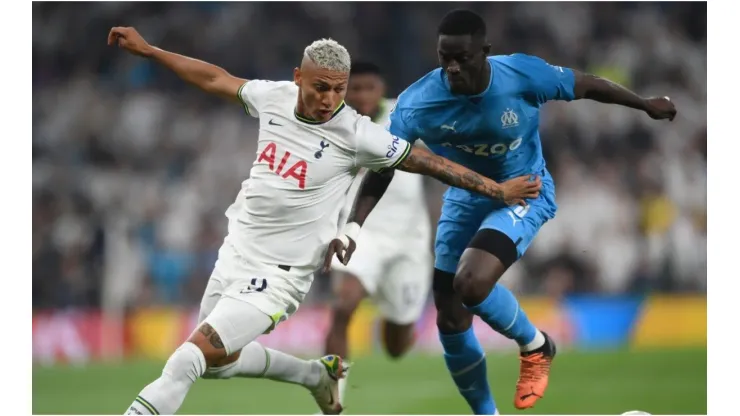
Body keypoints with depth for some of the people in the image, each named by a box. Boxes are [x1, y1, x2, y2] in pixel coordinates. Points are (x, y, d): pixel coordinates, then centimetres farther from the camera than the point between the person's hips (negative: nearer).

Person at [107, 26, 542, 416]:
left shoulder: (355, 134, -17)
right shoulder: (275, 97, -3)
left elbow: (432, 162, -10)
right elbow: (216, 79, 13)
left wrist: (498, 189, -8)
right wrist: (146, 49, 16)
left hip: (276, 276, -7)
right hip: (235, 253, 7)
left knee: (187, 361, -17)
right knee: (220, 360, 23)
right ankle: (319, 375, 40)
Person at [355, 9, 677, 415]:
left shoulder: (524, 76, -26)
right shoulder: (416, 102, -23)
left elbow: (587, 85, -8)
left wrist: (647, 105, 6)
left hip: (524, 193, -4)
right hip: (464, 198, 4)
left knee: (472, 283, -29)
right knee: (450, 319, 3)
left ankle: (535, 346, 2)